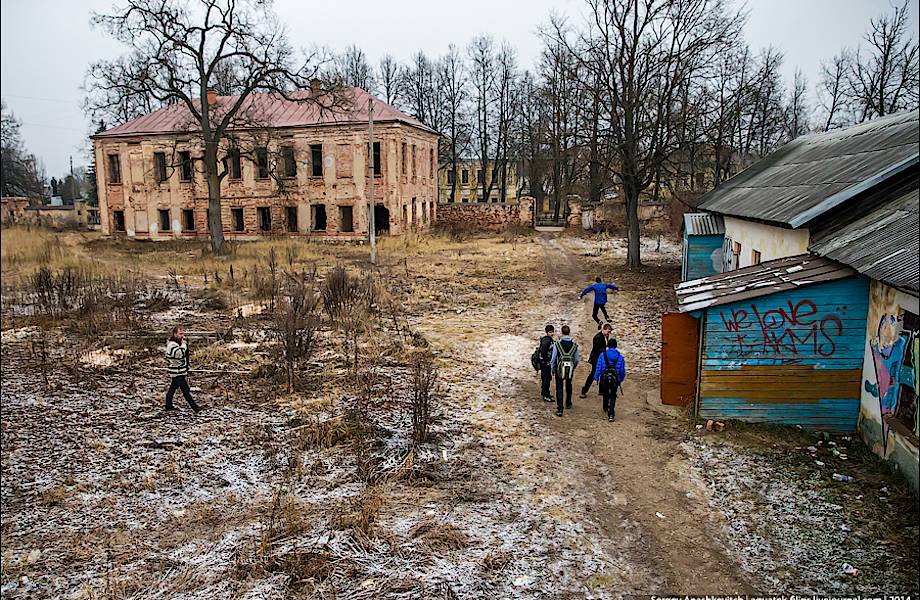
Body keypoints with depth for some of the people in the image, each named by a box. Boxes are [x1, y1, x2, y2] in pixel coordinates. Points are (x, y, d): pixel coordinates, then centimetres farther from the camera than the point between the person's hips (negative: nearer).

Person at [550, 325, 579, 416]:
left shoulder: (557, 344, -15)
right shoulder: (574, 345, -8)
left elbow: (553, 359, -8)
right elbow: (576, 360, 1)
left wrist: (552, 369, 6)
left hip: (559, 369, -3)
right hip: (570, 370, 3)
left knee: (559, 389, 3)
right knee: (568, 386, 26)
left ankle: (559, 410, -2)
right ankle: (568, 404, 44)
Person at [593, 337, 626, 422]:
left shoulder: (602, 355, -4)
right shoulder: (620, 357, 0)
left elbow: (598, 368, -4)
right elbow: (623, 370, 4)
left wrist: (596, 378, 4)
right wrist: (621, 380, 18)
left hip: (604, 379, 0)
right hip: (615, 380, 0)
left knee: (605, 394, 22)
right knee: (612, 397, 5)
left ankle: (606, 409, 43)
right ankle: (611, 414, -9)